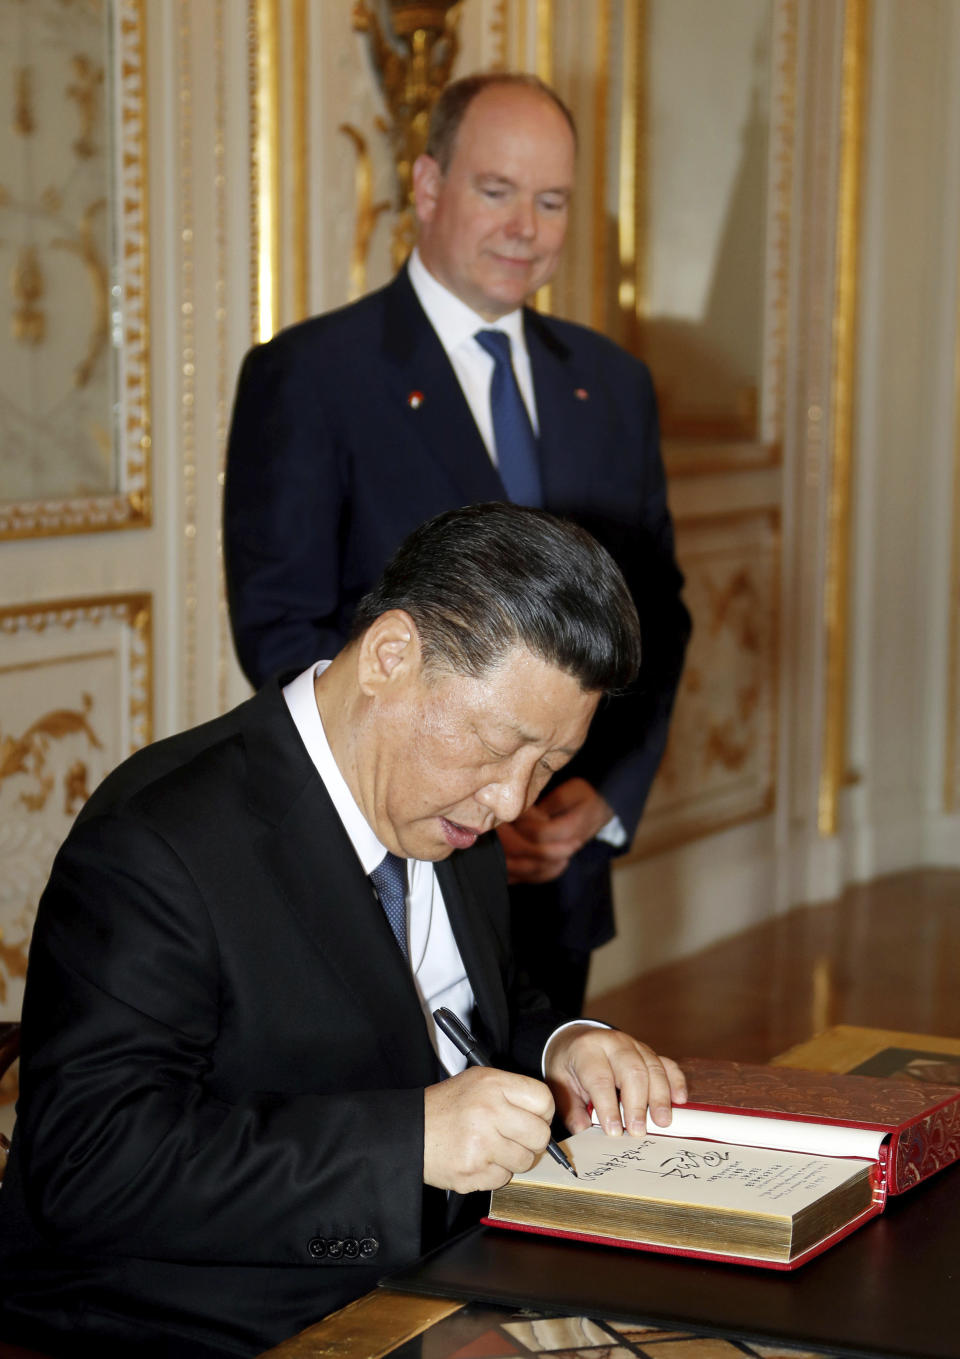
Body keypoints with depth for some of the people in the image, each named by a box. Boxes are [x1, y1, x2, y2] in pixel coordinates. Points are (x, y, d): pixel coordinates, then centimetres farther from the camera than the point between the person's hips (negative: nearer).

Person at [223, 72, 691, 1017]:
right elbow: (280, 628, -12)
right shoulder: (306, 375, -6)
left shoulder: (612, 383, 11)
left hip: (562, 865, 5)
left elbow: (657, 610, 12)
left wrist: (608, 791, -4)